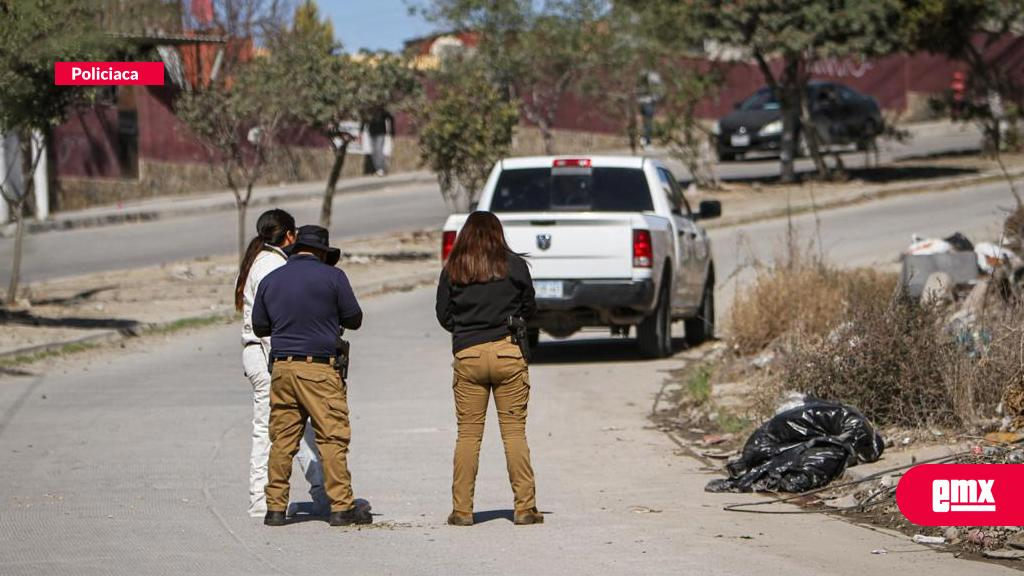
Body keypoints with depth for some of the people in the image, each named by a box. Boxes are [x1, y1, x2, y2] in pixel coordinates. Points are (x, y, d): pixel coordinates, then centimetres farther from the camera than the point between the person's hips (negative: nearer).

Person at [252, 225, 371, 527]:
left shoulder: (270, 280, 10)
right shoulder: (332, 276, -2)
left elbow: (259, 327, 17)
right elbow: (354, 319, 4)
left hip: (281, 366, 4)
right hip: (319, 367, -4)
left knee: (282, 439, 8)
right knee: (332, 437, -1)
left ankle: (275, 507, 7)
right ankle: (341, 507, -2)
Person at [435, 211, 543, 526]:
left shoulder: (452, 269, 3)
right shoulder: (513, 264, 1)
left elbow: (443, 316, 7)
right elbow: (529, 308, 9)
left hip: (467, 355, 1)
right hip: (508, 351, -1)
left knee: (468, 433, 5)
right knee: (514, 430, 2)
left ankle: (461, 509, 4)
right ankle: (524, 507, 1)